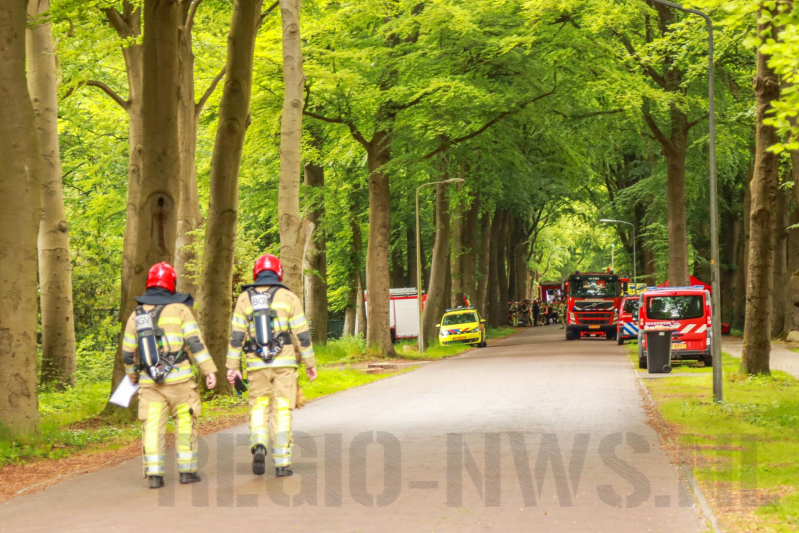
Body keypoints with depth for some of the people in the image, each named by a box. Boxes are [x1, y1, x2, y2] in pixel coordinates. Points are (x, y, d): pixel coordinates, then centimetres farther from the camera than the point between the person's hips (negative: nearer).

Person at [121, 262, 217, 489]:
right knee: (186, 423, 8)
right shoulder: (179, 309, -2)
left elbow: (128, 353, 12)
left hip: (150, 383, 2)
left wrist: (132, 375, 30)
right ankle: (187, 470, 7)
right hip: (179, 379, -2)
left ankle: (154, 474, -6)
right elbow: (194, 342, -10)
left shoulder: (136, 315, 7)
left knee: (153, 427, 2)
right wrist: (209, 370, -9)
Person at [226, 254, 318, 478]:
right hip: (284, 363, -1)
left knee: (259, 407, 13)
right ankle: (282, 463, 1)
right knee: (282, 411, 3)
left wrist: (232, 367, 3)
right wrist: (310, 363, 7)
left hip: (257, 365, 1)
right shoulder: (288, 297, 0)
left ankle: (259, 446, -13)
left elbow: (236, 335, 0)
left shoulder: (245, 298, 3)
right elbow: (302, 334, -1)